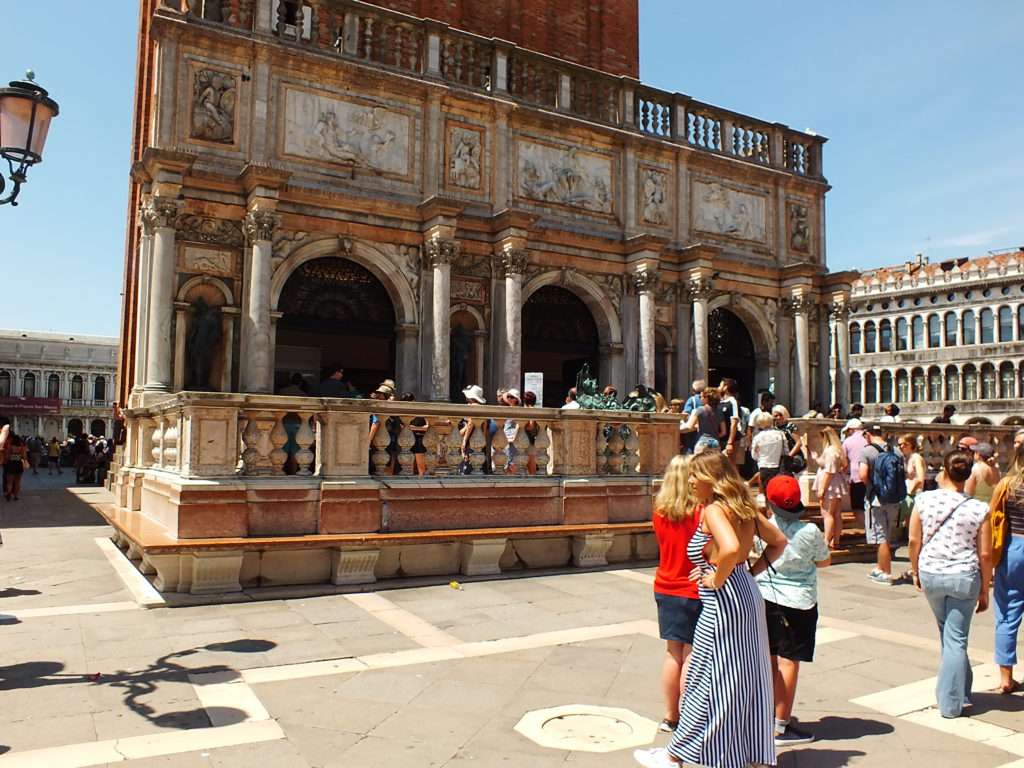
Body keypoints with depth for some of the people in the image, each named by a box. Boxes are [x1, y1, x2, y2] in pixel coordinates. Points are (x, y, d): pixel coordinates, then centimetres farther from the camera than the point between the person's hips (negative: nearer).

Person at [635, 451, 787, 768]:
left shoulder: (713, 510, -17)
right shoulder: (743, 508, 10)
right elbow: (779, 542, 18)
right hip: (748, 595, 9)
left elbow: (730, 549, -35)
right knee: (746, 677, 16)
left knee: (704, 679, 2)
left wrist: (717, 579, -20)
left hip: (723, 601, -9)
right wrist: (752, 570, 13)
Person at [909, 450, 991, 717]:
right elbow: (985, 555, -5)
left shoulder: (924, 500, -7)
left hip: (930, 574, 2)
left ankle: (957, 692, 34)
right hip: (964, 577, -2)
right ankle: (951, 703, 12)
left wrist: (916, 572, 13)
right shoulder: (979, 509, -10)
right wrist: (984, 591, 6)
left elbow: (914, 540, -2)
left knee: (947, 634, 22)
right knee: (956, 639, 6)